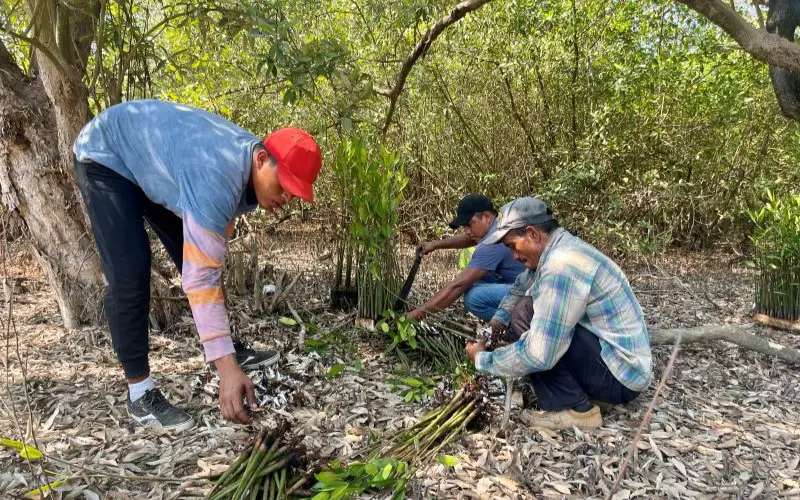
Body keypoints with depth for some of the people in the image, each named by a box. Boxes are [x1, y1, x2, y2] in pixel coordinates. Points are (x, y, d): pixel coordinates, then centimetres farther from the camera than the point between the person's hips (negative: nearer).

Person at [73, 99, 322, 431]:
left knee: (197, 258, 5)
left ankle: (229, 350, 19)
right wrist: (227, 369, -43)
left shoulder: (250, 171, -13)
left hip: (152, 162, 8)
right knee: (130, 273, -19)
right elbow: (200, 279, -43)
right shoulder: (218, 179, -42)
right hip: (106, 156, -8)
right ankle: (140, 392, -8)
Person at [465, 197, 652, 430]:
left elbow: (537, 355, -27)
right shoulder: (566, 247, 6)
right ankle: (585, 393, 11)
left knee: (526, 313, -17)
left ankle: (576, 409, -8)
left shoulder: (560, 264, -24)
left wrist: (483, 359, -13)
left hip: (618, 375, -10)